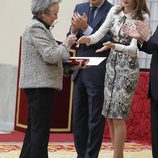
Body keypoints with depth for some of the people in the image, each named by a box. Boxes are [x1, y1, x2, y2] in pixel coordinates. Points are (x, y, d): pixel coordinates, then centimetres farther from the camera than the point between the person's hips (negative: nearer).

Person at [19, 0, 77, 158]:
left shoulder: (38, 27, 18)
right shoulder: (36, 28, -14)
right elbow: (50, 56, -21)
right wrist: (65, 45, -7)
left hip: (39, 85, 11)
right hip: (40, 85, -11)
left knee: (34, 127, 15)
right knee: (41, 128, -9)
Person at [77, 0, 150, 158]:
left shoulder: (142, 17, -10)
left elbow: (133, 48, -18)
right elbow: (99, 34, -2)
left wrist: (114, 46, -36)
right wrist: (88, 39, -25)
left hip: (128, 68, -5)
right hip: (111, 65, 5)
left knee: (118, 116, -6)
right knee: (109, 115, 8)